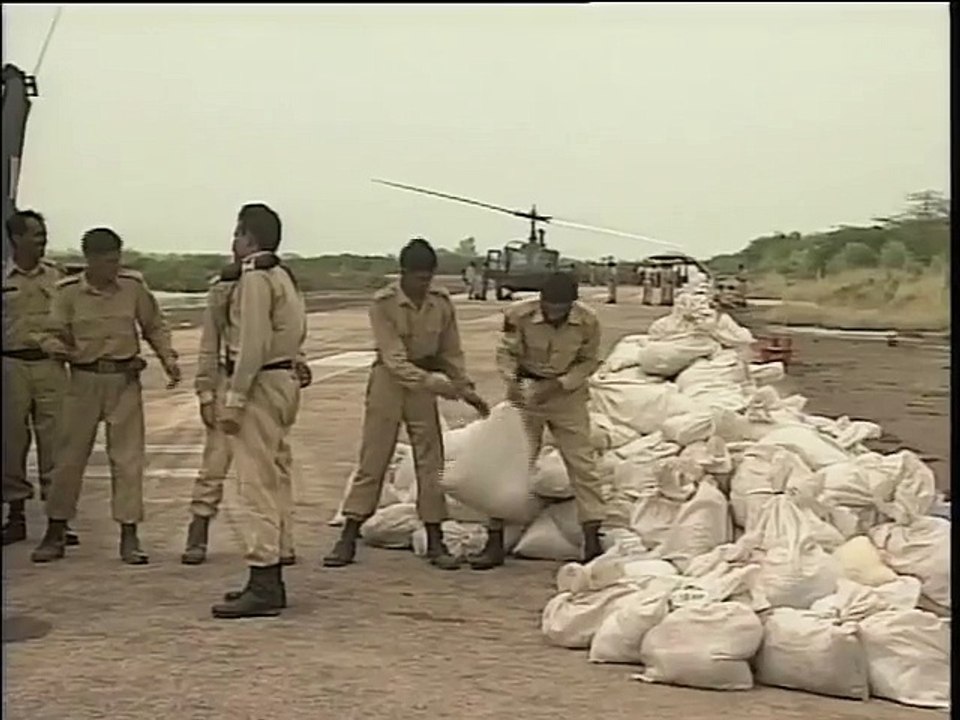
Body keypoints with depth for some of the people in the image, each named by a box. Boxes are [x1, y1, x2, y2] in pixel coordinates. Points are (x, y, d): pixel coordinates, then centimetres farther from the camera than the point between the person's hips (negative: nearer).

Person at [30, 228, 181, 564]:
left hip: (125, 379, 1)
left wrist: (168, 358, -3)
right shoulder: (68, 292, -4)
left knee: (128, 458, 0)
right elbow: (51, 334, -1)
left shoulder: (133, 286, -1)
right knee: (70, 457, 5)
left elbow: (155, 326, 10)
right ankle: (54, 534, 18)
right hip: (84, 379, 0)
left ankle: (129, 537, 7)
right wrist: (59, 348, -24)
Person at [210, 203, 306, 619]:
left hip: (260, 383, -10)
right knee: (271, 481, 14)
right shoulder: (282, 276, 17)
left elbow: (253, 344, -20)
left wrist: (234, 401, -19)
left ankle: (263, 585, -10)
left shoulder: (255, 278, -13)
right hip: (283, 379, 10)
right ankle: (269, 580, 21)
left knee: (256, 483, -10)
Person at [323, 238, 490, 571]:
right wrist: (441, 385, -30)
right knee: (372, 461, 0)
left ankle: (435, 542, 10)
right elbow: (395, 361, -23)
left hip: (424, 382, 3)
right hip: (389, 381, -3)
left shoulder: (441, 302, -6)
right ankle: (348, 540, 9)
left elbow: (450, 352, 6)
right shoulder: (383, 303, -18)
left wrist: (466, 388, -4)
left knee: (431, 462, 3)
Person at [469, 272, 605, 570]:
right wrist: (511, 382, -27)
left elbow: (588, 362, -6)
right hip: (526, 392, 0)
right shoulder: (519, 315, -22)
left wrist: (557, 385, -19)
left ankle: (592, 540, 6)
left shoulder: (588, 322, -19)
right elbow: (506, 352, -9)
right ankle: (494, 543, 5)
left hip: (567, 393, 1)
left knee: (582, 462, -2)